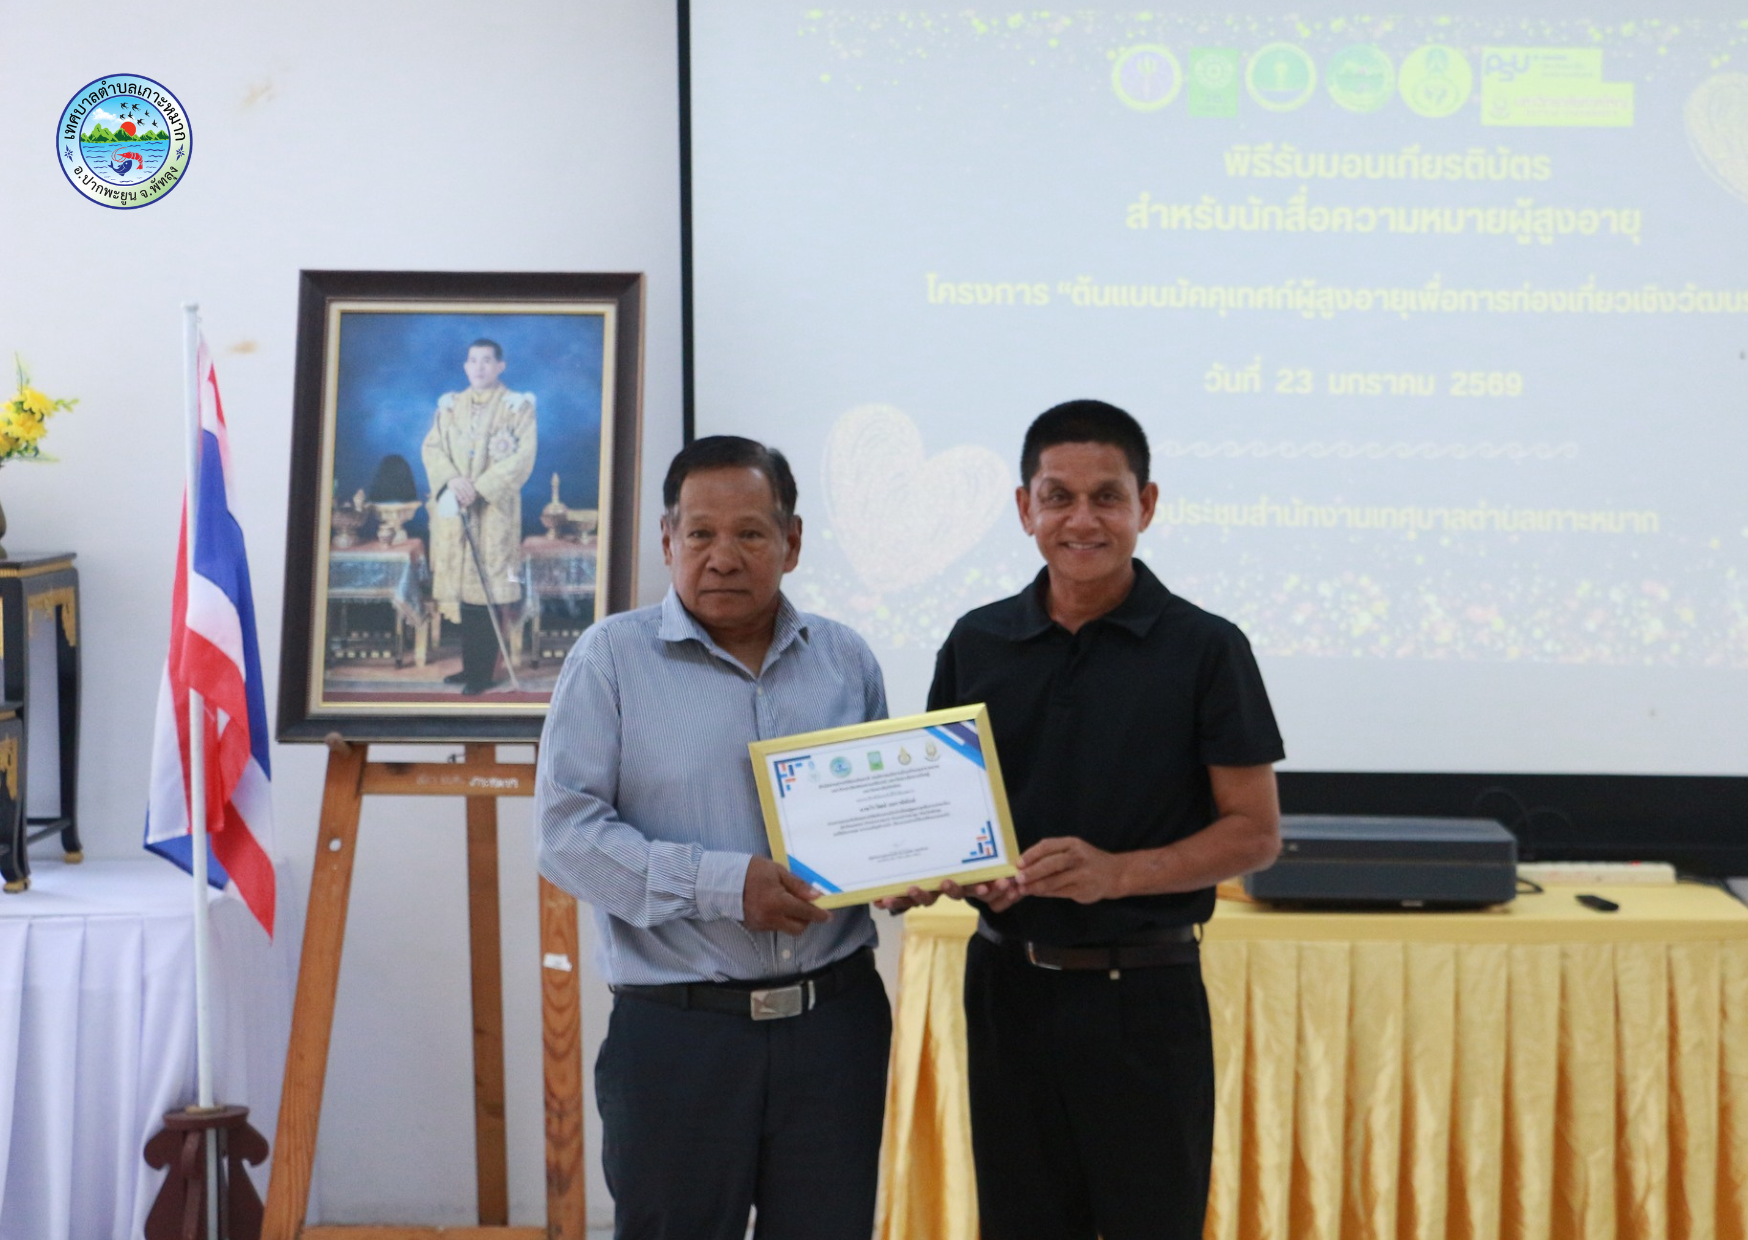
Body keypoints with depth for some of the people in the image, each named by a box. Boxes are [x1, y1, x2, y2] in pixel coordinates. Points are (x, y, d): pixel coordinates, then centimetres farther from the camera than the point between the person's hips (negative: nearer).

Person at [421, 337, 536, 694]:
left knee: (488, 588, -6)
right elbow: (431, 447, 6)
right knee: (462, 587, 5)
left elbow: (523, 457, -9)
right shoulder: (450, 406, 12)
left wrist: (480, 487, -16)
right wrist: (452, 480, -13)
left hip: (493, 510, -4)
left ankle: (483, 671, -2)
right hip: (453, 509, 4)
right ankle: (469, 665, 13)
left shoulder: (517, 406, -1)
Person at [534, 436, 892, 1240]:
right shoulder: (613, 656, -2)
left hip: (834, 1019, 3)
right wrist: (724, 885, -17)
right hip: (678, 1031, -3)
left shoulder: (845, 659, 10)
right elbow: (566, 832, -9)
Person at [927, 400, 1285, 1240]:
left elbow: (1255, 832, -5)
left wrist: (1118, 872, -19)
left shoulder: (1203, 649, -5)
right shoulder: (977, 644, 6)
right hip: (1008, 984, 3)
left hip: (1143, 993, -3)